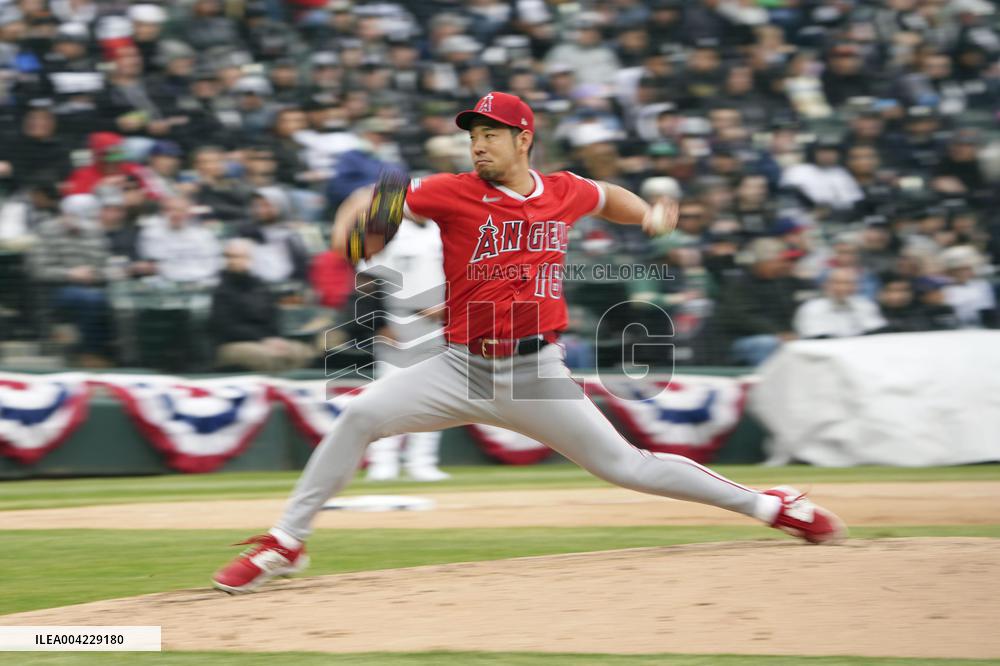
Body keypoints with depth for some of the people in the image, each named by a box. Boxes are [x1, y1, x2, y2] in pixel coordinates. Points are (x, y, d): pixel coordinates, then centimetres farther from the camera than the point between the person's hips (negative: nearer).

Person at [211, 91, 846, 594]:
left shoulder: (565, 192, 4)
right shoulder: (454, 192, -4)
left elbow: (605, 196, 28)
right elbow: (379, 200, -10)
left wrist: (649, 216, 18)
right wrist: (352, 223, -28)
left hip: (537, 374, 0)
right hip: (462, 370, 0)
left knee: (624, 464, -1)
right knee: (361, 414, -20)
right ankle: (286, 544, -9)